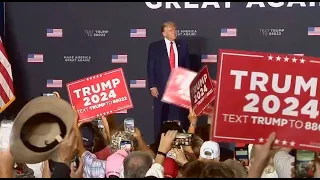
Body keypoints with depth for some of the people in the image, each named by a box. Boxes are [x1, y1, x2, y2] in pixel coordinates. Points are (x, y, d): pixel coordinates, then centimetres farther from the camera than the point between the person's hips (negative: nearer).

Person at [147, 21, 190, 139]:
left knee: (180, 118, 1)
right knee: (161, 118, 3)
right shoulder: (155, 47, 2)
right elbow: (150, 68, 0)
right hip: (162, 87, -2)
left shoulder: (183, 46, 9)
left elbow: (187, 66, 12)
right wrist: (152, 86, -7)